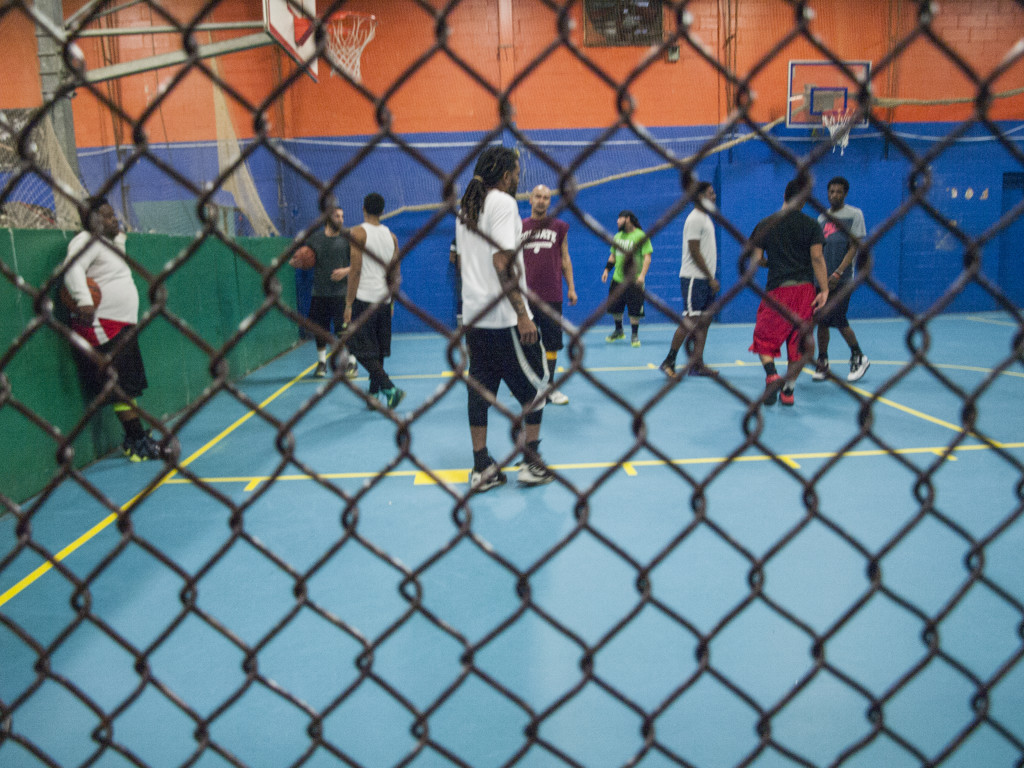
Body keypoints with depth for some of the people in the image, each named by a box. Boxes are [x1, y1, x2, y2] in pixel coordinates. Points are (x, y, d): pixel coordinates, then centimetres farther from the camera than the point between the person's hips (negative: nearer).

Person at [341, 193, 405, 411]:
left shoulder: (357, 233, -6)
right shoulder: (391, 236, 11)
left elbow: (356, 270, -12)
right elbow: (396, 274, 13)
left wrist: (349, 304, -8)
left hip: (364, 299, -6)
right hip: (384, 300, 6)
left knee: (361, 349, -2)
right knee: (378, 350, 13)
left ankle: (389, 388, -15)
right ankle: (374, 395, 17)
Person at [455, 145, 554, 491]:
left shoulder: (466, 207, 16)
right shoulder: (503, 202, -10)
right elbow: (502, 261, -19)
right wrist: (522, 315, -19)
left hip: (473, 316, 8)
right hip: (505, 319, -8)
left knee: (479, 389, 9)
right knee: (533, 387, 6)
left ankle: (482, 469, 12)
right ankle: (532, 463, 11)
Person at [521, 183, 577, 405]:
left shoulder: (559, 227, 8)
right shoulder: (519, 227, 8)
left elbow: (565, 258, 11)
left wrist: (571, 287, 6)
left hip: (552, 295, 1)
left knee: (552, 342, 3)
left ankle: (549, 387, 13)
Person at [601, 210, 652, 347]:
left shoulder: (640, 236, -7)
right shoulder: (618, 236, 13)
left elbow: (647, 257, -12)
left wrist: (642, 274, -22)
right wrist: (607, 270, 11)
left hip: (634, 280, -6)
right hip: (617, 279, 6)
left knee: (634, 310, -4)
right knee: (614, 307, 11)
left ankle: (635, 336, 12)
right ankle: (618, 331, 32)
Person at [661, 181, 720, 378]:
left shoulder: (706, 218, 19)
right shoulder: (695, 219, -11)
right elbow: (694, 252, -16)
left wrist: (711, 278, 16)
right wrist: (711, 278, -15)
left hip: (705, 279, 9)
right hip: (694, 278, -9)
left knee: (704, 322, 6)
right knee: (690, 321, -11)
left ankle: (697, 364, 9)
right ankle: (669, 362, -4)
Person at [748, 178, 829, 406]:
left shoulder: (765, 224, 3)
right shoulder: (811, 225, 1)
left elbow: (756, 258, 2)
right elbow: (817, 257, -7)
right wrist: (824, 289, -7)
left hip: (777, 289, -1)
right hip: (805, 289, 1)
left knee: (764, 338, 10)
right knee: (798, 343, 11)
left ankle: (771, 375, -16)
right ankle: (788, 391, 12)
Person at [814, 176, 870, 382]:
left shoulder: (854, 214, -1)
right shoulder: (822, 217, 14)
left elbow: (854, 247, -8)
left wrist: (837, 273, -17)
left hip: (842, 280, -5)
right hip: (822, 279, 5)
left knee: (839, 321, -9)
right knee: (821, 321, 3)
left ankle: (859, 357, 12)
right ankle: (822, 363, 12)